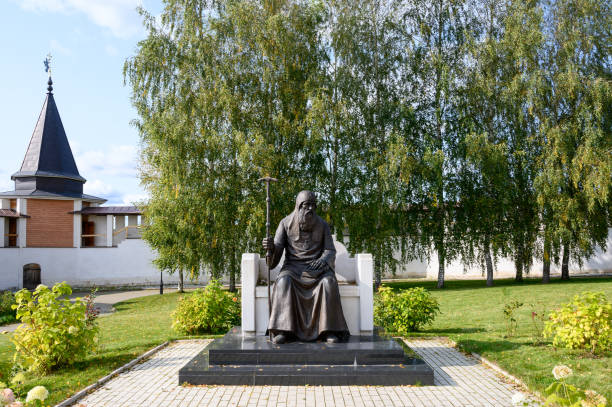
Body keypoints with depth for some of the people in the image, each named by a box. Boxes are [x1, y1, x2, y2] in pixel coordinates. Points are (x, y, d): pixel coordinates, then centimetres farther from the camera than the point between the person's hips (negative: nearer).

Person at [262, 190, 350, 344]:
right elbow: (277, 250, -4)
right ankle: (282, 330, -35)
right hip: (293, 266, 0)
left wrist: (322, 260, -22)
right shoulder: (286, 223, 2)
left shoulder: (322, 225, 4)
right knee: (284, 282, -34)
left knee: (328, 282, -33)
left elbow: (330, 251, 1)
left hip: (317, 267, 0)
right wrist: (270, 246, -28)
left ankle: (329, 330, -31)